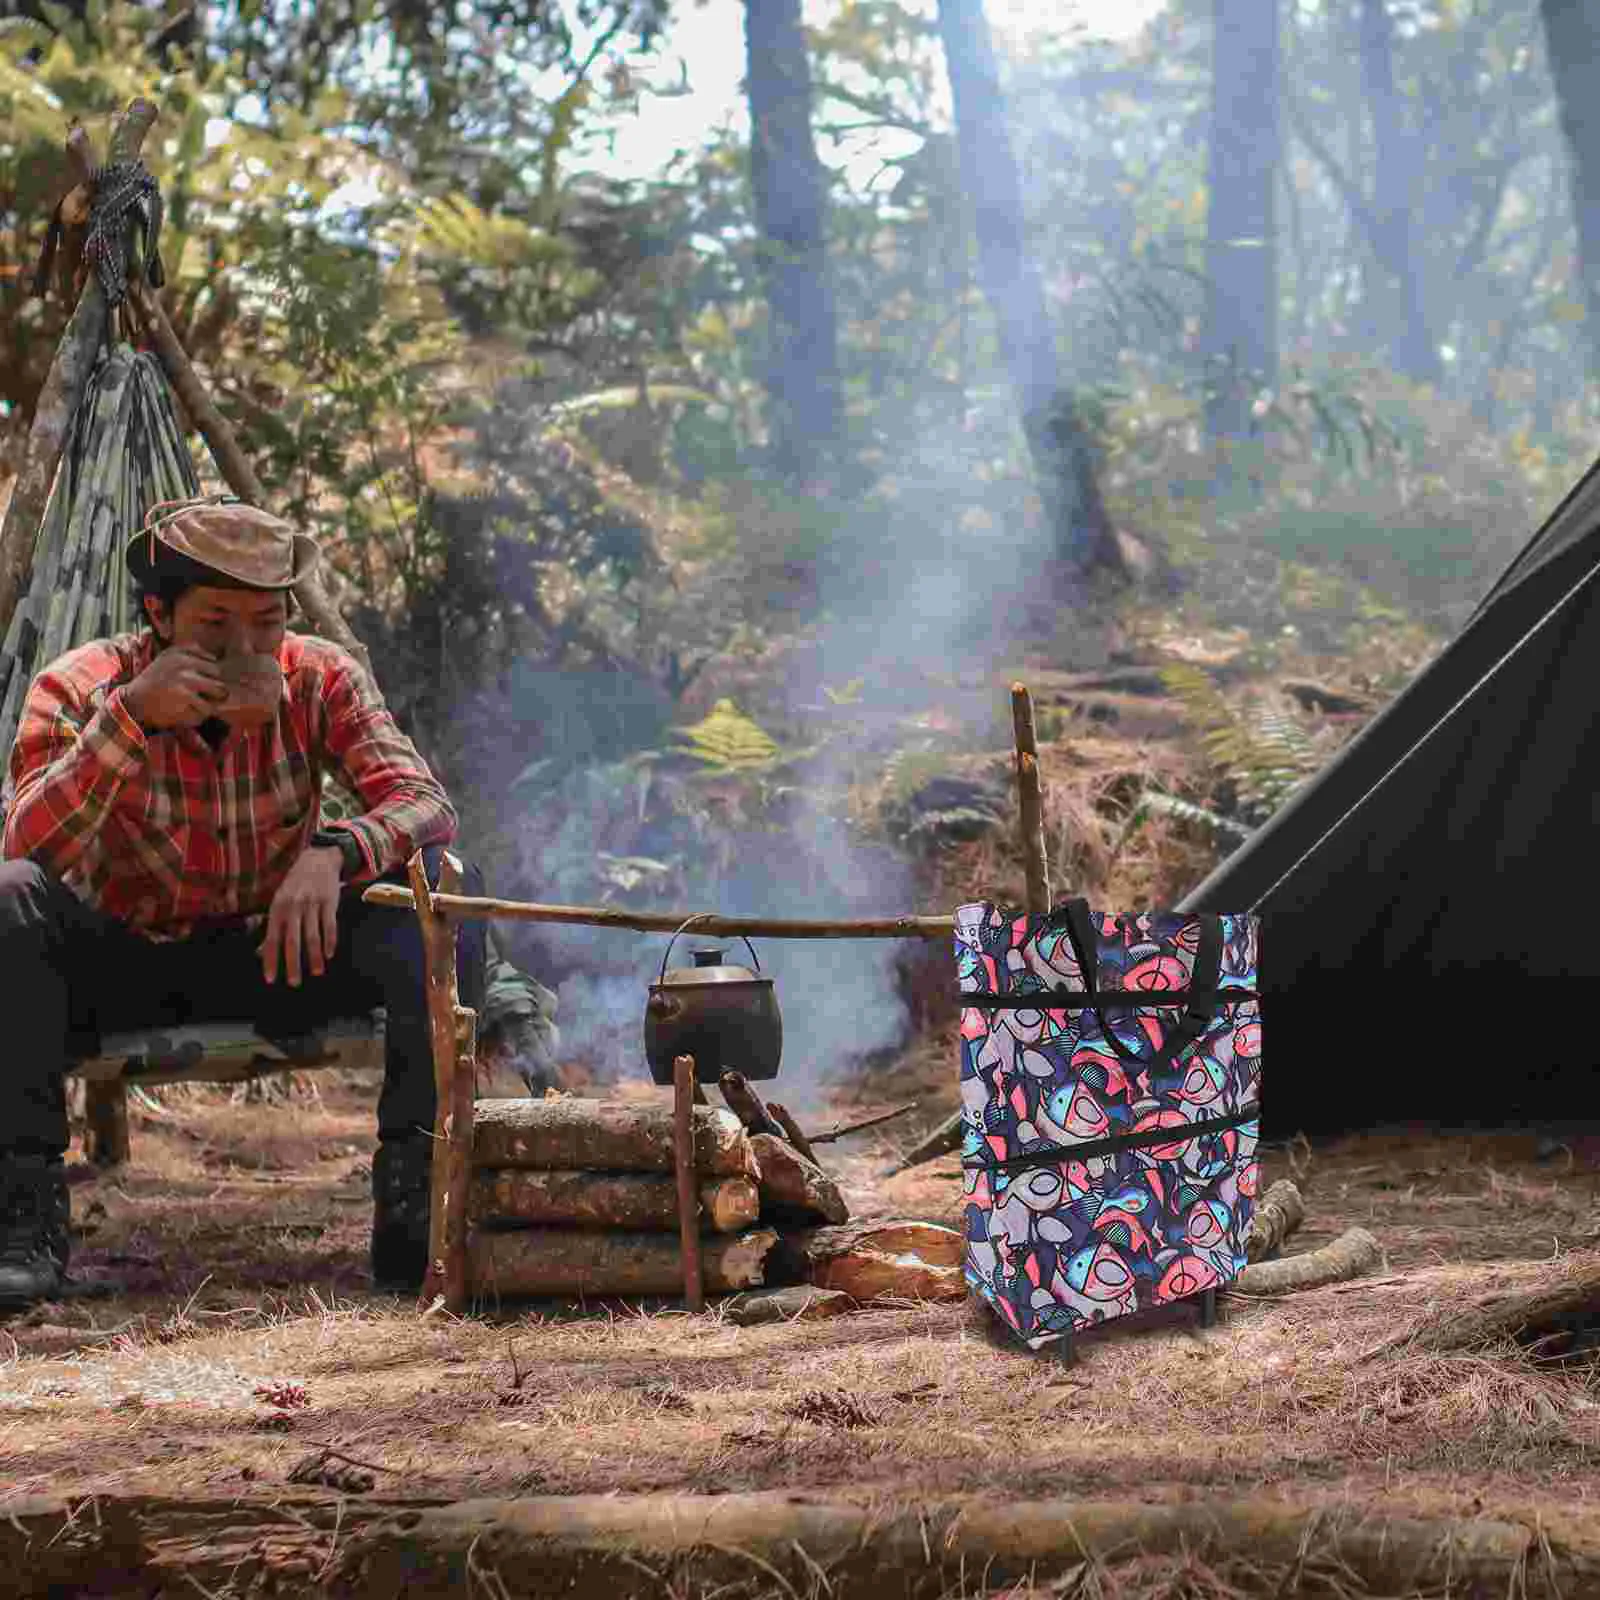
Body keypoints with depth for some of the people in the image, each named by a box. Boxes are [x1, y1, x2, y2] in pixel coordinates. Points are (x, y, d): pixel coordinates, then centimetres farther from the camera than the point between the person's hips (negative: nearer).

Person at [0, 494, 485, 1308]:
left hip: (275, 953, 1)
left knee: (443, 887, -24)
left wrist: (334, 853, -43)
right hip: (124, 960, -1)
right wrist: (130, 717, -41)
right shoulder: (78, 688, -16)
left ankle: (414, 1195, -23)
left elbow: (426, 806, -21)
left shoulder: (319, 678, -12)